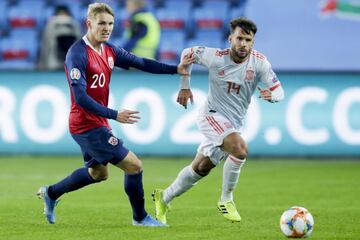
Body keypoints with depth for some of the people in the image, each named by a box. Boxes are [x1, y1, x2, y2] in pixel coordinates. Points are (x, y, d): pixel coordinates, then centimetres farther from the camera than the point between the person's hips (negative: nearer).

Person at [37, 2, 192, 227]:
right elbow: (80, 98, -26)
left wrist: (175, 69, -1)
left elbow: (141, 63, 9)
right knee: (134, 165, -7)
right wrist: (114, 115, -30)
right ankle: (140, 217, 12)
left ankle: (51, 193, 41)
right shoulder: (78, 54, -21)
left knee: (98, 173, 28)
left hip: (97, 123, 10)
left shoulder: (109, 51, 5)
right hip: (88, 125, -10)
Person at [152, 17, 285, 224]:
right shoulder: (216, 57, -14)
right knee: (240, 148, -30)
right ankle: (226, 199, -14)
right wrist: (185, 87, 1)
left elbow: (279, 91, -8)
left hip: (234, 125, 5)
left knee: (201, 169, 13)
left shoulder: (259, 63, -9)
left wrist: (271, 95, -32)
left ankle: (164, 198, 33)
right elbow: (187, 53, 3)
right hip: (212, 116, -5)